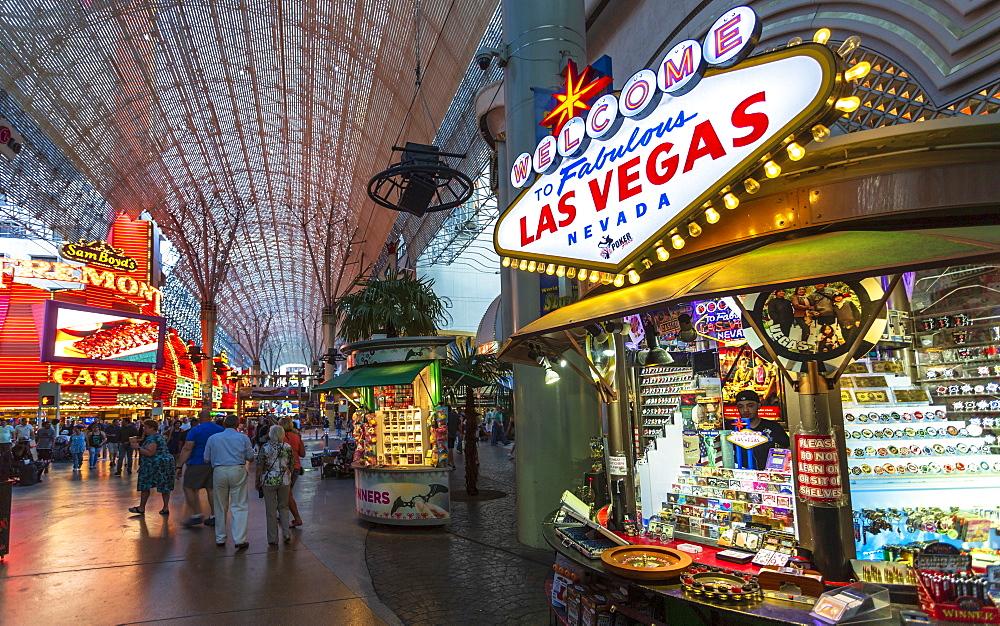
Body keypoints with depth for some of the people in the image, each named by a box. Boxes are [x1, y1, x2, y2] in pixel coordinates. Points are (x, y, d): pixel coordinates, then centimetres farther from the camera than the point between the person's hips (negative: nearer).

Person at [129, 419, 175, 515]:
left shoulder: (152, 438, -15)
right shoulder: (159, 436, 17)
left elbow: (150, 453, -23)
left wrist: (138, 447, -15)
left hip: (154, 466, -9)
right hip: (166, 462, 9)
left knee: (145, 486, 5)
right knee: (164, 486, 8)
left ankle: (141, 508, 14)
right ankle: (166, 507, 8)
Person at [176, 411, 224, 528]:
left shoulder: (195, 431, -6)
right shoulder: (221, 430, 8)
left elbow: (187, 449, -11)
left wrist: (179, 466, -9)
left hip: (197, 464, -5)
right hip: (215, 464, 5)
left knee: (189, 488, 4)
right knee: (212, 489, 8)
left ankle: (196, 515, 0)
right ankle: (213, 517, 9)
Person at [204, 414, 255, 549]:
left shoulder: (213, 438, 7)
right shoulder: (243, 438, 2)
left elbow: (206, 459, 10)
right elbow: (250, 458, 4)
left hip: (219, 471, 2)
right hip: (238, 471, -2)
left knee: (220, 507, 14)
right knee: (239, 506, 0)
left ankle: (220, 539, 22)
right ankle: (240, 540, -5)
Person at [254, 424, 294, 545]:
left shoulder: (265, 448, -8)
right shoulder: (288, 447, 0)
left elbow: (259, 467, -6)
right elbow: (292, 466, 6)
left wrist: (257, 482, 6)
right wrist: (290, 480, 19)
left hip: (268, 481, -2)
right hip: (285, 481, 2)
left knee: (271, 510, 7)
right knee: (284, 507, 17)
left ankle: (273, 539, 13)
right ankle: (286, 533, 8)